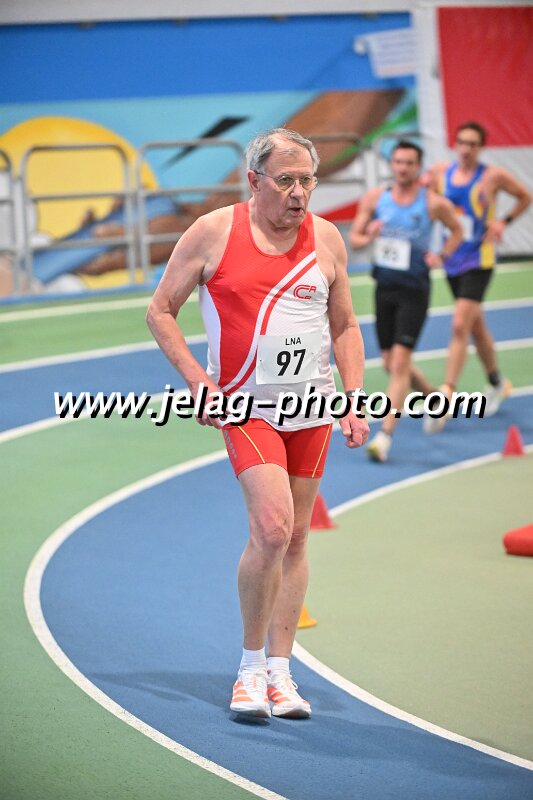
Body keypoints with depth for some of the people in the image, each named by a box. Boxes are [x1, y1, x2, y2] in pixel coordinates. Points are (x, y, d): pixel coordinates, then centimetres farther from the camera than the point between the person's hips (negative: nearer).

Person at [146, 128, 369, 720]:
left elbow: (344, 326, 14)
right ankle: (250, 667, -3)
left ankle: (279, 672, 16)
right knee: (271, 526, -19)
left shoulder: (326, 238, 4)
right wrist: (197, 379, -10)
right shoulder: (212, 233, -6)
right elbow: (160, 311, 0)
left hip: (312, 405, 4)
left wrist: (355, 403, 5)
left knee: (295, 537, 6)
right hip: (246, 405, -4)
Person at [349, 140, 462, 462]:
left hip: (414, 290, -5)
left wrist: (442, 256, -3)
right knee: (392, 363, 13)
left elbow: (457, 230, 12)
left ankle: (385, 436, -14)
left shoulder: (434, 203, -6)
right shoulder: (375, 198, 2)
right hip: (385, 287, 5)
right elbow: (354, 238, 6)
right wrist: (368, 237, -16)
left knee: (400, 361, -14)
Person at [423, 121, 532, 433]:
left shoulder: (493, 176, -8)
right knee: (477, 328, 18)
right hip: (452, 261, 5)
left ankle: (446, 397, -20)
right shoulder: (440, 172, 1)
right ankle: (497, 383, 39)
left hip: (478, 262, -5)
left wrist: (504, 222, -4)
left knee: (460, 326, -17)